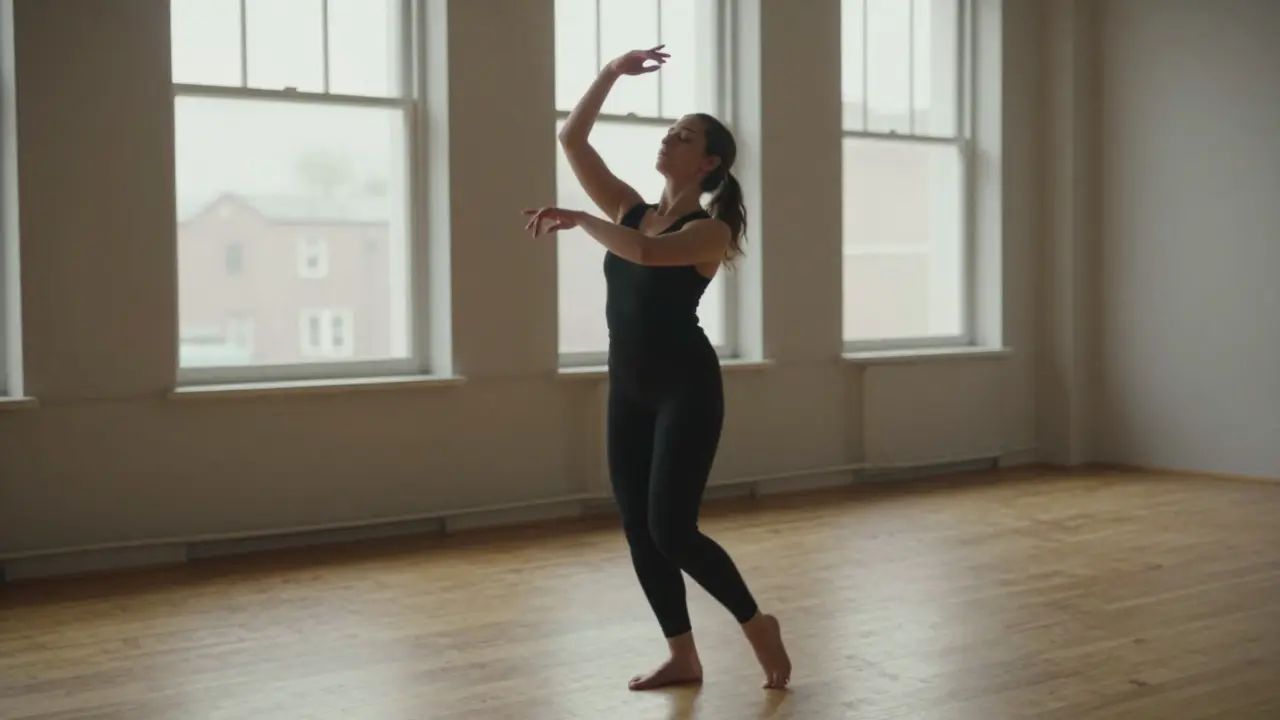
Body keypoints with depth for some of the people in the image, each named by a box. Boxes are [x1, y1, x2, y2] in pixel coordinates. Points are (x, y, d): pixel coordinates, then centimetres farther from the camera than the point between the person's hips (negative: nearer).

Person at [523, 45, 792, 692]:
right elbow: (572, 138, 7)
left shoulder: (708, 230, -8)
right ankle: (682, 657, 18)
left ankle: (758, 625, 11)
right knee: (637, 530, 5)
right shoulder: (631, 210, 10)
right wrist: (611, 72, 1)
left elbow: (645, 253, -29)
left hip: (686, 386, -7)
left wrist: (576, 219, -19)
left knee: (671, 529, -11)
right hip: (629, 387, 7)